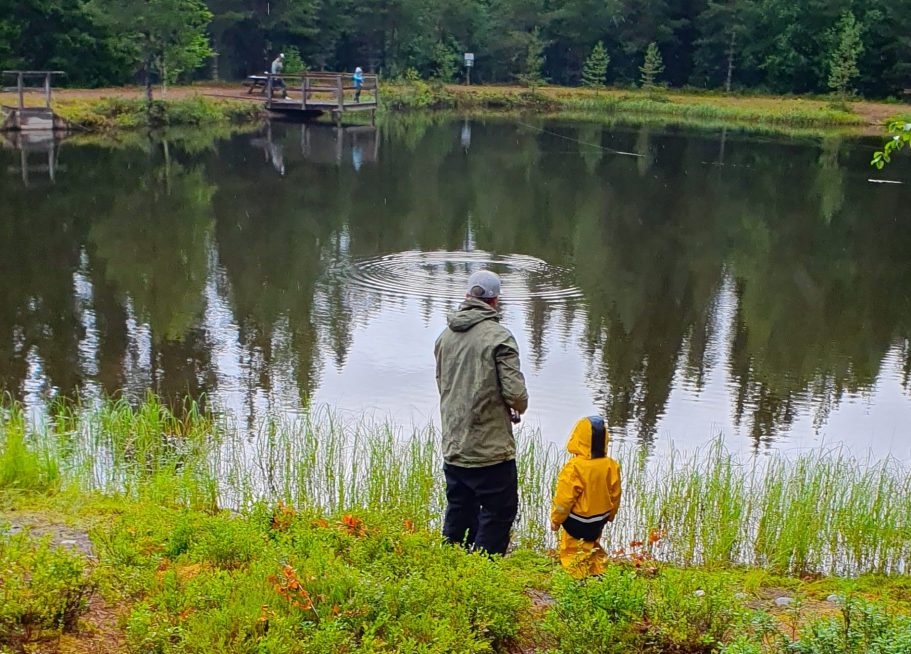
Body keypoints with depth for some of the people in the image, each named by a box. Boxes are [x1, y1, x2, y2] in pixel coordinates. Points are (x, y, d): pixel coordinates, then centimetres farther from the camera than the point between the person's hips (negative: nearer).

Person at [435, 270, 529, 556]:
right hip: (491, 449, -7)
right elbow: (516, 393, -18)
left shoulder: (445, 336, 6)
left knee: (458, 511, 21)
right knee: (499, 511, 6)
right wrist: (518, 408, 5)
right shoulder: (499, 337, -14)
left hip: (453, 448, 7)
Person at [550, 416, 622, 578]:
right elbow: (615, 494, 2)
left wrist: (556, 519, -5)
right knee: (593, 546, 27)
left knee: (573, 550, 8)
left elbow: (564, 498, -20)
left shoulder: (574, 467, -26)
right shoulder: (611, 465, -10)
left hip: (577, 521, -6)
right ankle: (598, 569, 32)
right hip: (600, 518, 6)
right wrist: (610, 514, 19)